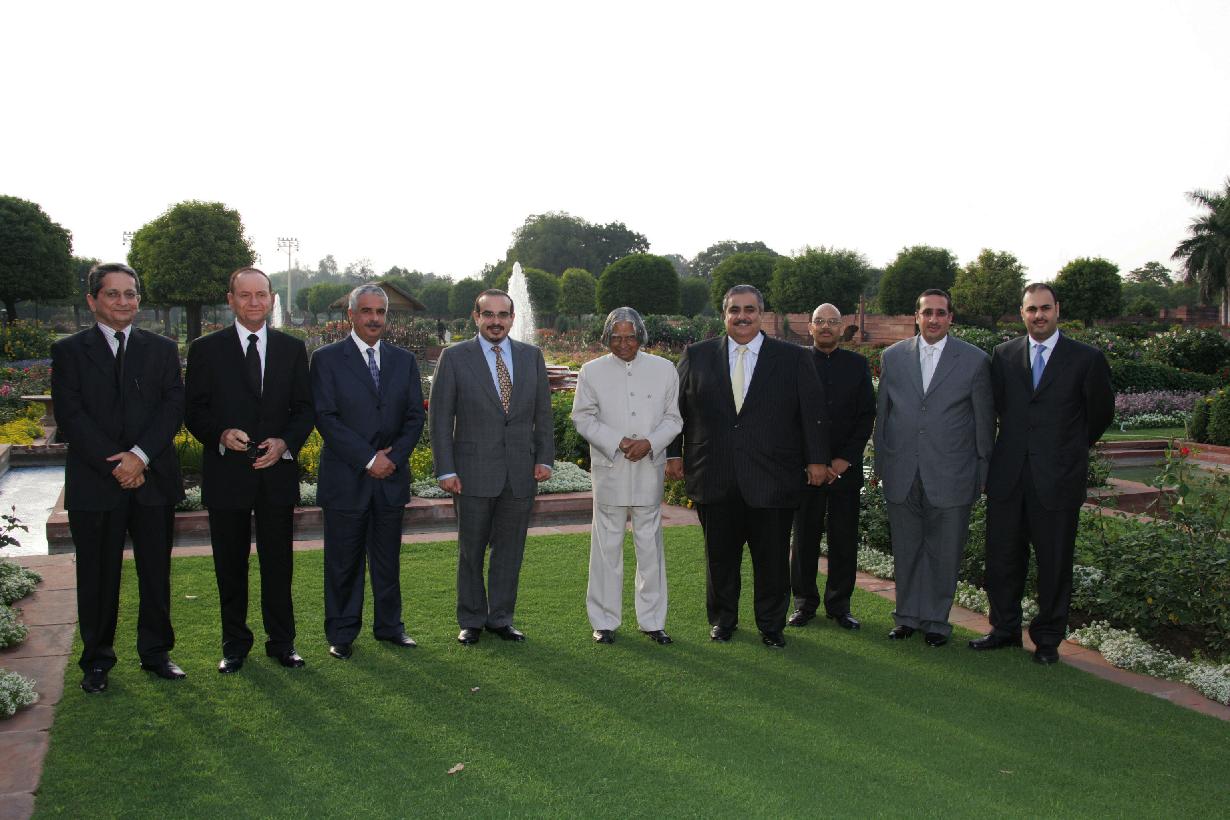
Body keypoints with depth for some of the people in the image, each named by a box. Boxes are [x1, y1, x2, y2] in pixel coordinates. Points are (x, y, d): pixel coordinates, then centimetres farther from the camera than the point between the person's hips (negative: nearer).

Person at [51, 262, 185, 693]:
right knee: (97, 576, 7)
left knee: (156, 573, 8)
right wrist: (114, 465, -14)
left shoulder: (162, 349, 9)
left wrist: (140, 455, -14)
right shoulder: (69, 351, 3)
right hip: (94, 484, -1)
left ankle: (156, 652, 23)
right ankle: (97, 660, 21)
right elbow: (70, 417, -5)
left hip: (153, 480, 2)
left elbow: (174, 406, 0)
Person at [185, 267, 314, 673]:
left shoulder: (292, 348, 7)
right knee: (231, 564, 9)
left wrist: (285, 442, -10)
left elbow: (304, 407, 7)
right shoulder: (206, 349, 2)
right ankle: (235, 643, 22)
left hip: (278, 471, 1)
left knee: (278, 563, 7)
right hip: (226, 473, -1)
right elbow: (195, 410, 1)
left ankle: (281, 641, 20)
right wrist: (221, 434, -18)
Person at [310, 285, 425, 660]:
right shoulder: (327, 359, -3)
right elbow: (326, 417, -10)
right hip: (346, 479, -3)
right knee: (344, 560, 5)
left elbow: (415, 416, 7)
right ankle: (342, 633, 17)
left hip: (391, 476, 4)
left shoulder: (404, 360, 10)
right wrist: (367, 459, -15)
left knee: (388, 558, 12)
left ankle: (389, 625, 24)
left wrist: (394, 457, -8)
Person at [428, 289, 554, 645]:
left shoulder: (532, 356, 7)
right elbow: (440, 417, -3)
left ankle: (501, 618, 22)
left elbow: (543, 412, 10)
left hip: (520, 473, 3)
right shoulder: (454, 357, -2)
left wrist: (544, 458, 1)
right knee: (471, 549, 7)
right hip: (474, 472, -3)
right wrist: (445, 470, -8)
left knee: (510, 548, 10)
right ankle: (471, 620, 21)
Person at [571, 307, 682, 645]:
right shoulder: (592, 371, 3)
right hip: (609, 471, -1)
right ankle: (604, 620, 16)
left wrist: (650, 443, -11)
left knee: (650, 545, 7)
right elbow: (583, 417, 2)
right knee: (607, 545, 5)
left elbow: (673, 417, 6)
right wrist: (616, 443, -11)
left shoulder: (664, 369, 5)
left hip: (650, 470, 1)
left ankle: (652, 620, 19)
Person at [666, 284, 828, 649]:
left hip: (772, 480, -1)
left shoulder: (794, 358, 3)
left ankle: (771, 625, 24)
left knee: (772, 559, 7)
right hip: (715, 480, 1)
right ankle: (722, 620, 30)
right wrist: (674, 453, 5)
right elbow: (676, 407, 9)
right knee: (720, 557, 12)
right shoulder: (697, 356, 6)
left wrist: (817, 459, -1)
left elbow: (813, 411, 2)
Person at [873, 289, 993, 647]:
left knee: (944, 554, 6)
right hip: (902, 477, 2)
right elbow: (881, 413, 11)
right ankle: (907, 615, 26)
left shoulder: (975, 360, 0)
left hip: (951, 478, -2)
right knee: (905, 551, 12)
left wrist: (983, 472, 3)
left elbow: (984, 420, 3)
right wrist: (880, 463, 10)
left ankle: (936, 620, 21)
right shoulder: (892, 357, 6)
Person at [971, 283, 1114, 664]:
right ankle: (1005, 628, 25)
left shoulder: (1087, 358, -3)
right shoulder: (1004, 355, 6)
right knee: (1002, 556, 10)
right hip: (1008, 475, 3)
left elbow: (1101, 413, 8)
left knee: (1054, 561, 7)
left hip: (1058, 476, -3)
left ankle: (1048, 638, 21)